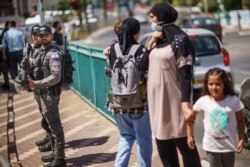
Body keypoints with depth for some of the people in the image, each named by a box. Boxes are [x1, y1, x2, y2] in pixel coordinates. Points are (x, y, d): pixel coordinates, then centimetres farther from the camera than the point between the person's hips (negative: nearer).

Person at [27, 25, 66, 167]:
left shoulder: (53, 53, -16)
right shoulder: (42, 51, 11)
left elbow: (55, 77, -23)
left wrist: (37, 84, -24)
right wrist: (34, 82, 5)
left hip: (51, 93, -10)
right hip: (44, 93, 10)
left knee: (55, 126, -6)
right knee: (50, 124, 18)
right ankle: (56, 154, 29)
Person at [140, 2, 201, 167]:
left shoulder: (179, 39, -10)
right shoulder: (157, 41, 12)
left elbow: (186, 74, -16)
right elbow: (143, 66, 8)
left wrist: (185, 104, -24)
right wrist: (151, 43, -3)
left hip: (174, 100, -8)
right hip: (157, 99, 8)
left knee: (184, 143, -1)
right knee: (163, 144, 14)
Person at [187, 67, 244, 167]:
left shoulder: (233, 100, -11)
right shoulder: (203, 101, -11)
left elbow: (240, 121, -1)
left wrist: (241, 139, -5)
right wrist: (190, 136, 1)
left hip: (229, 145, 1)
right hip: (212, 146, 0)